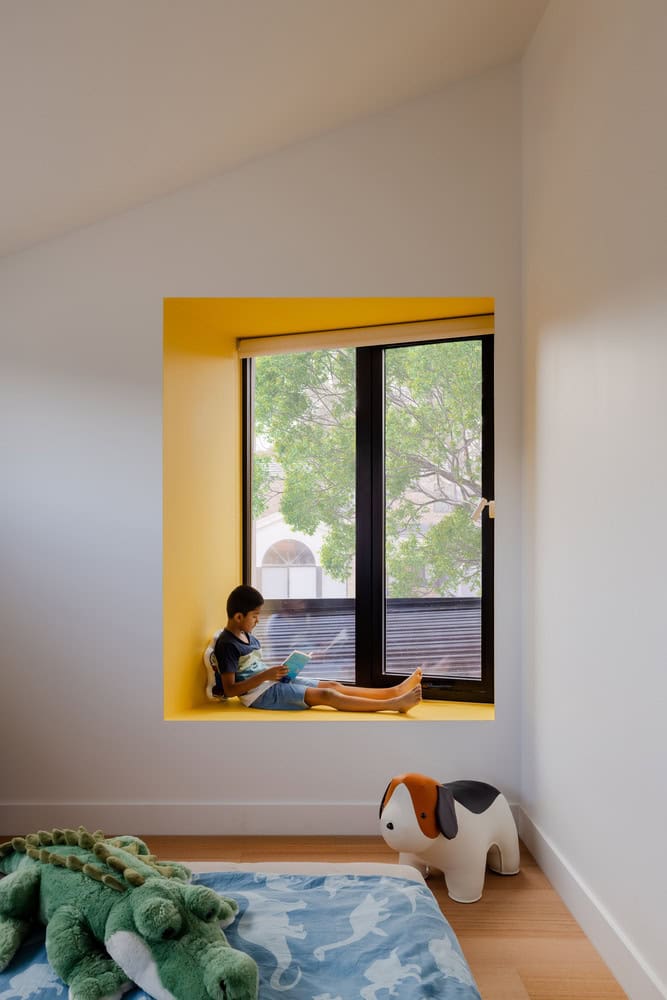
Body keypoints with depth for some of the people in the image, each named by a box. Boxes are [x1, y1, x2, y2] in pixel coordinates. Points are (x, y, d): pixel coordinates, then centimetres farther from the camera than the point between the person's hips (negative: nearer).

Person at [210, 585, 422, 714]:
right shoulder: (227, 644, -15)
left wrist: (277, 670, 2)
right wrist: (265, 676, -25)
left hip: (273, 682, 9)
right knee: (325, 696, -19)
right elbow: (229, 690, -19)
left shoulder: (249, 637, 13)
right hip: (259, 692, -9)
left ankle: (393, 691, -8)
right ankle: (394, 705, -24)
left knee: (333, 685, -4)